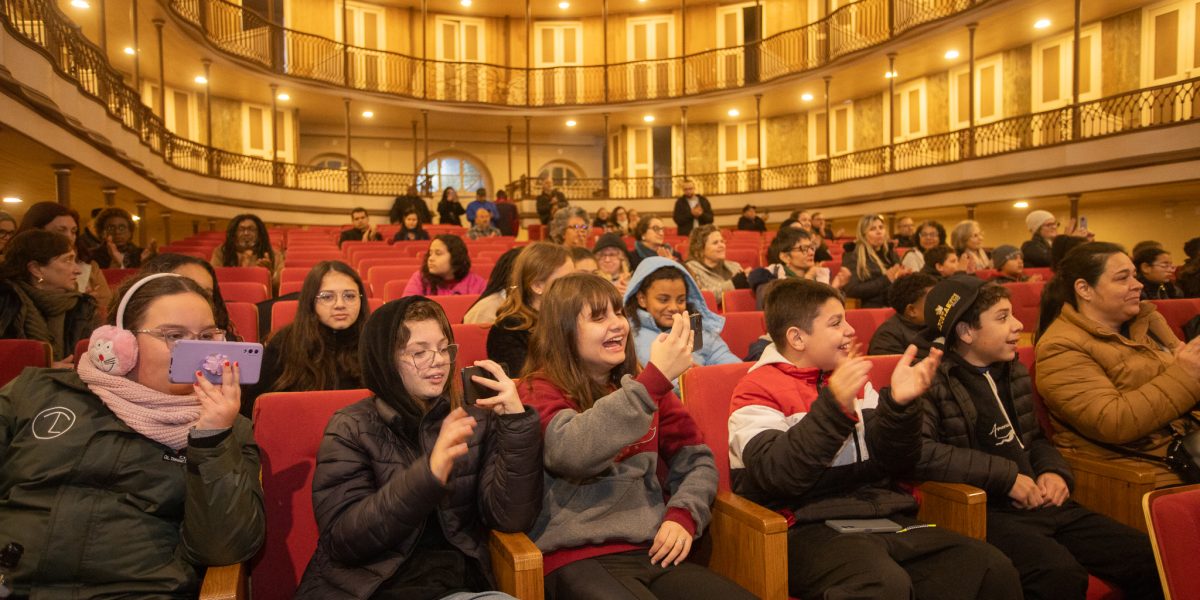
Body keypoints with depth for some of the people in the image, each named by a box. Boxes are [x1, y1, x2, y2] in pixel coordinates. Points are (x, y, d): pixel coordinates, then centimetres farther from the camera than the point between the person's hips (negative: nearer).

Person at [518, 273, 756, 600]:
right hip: (578, 557, -4)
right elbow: (571, 452, -22)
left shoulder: (643, 384, 15)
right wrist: (654, 378, -24)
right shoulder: (540, 390, -1)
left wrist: (684, 514, -5)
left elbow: (696, 459, 15)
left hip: (653, 549, 5)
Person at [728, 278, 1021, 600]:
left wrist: (900, 404, -7)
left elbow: (896, 465, 11)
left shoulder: (854, 382, 19)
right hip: (810, 528, -6)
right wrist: (833, 405, -23)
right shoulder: (758, 390, -1)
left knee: (994, 569, -15)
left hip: (885, 518, 6)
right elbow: (776, 476, -16)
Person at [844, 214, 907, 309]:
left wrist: (902, 277, 2)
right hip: (873, 309, -5)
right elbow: (851, 290, -12)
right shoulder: (855, 257, 0)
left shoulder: (891, 254, 19)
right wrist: (885, 279, -12)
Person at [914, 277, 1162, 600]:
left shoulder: (1013, 371, 15)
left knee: (1149, 558, -5)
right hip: (985, 510, -8)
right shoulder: (932, 380, -11)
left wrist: (1054, 471, 5)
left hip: (1043, 501, 8)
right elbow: (918, 451, -25)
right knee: (1061, 574, -32)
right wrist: (1006, 476, -18)